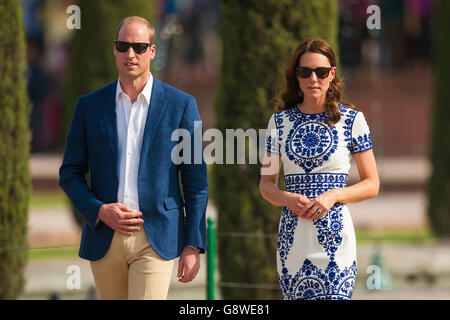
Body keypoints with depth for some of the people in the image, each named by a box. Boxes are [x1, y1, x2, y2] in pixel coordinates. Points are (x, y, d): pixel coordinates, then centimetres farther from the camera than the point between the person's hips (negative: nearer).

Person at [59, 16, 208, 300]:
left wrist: (193, 245, -3)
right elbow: (70, 173, 10)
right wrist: (99, 211, -9)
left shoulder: (180, 105, 1)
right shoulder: (90, 106, 7)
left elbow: (196, 181, 2)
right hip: (105, 239, 3)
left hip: (155, 240, -3)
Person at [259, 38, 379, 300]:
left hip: (335, 232, -3)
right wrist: (288, 199, -8)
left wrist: (333, 196, -11)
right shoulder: (280, 121, 10)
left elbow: (372, 184, 5)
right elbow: (266, 184, 15)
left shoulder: (352, 119, 3)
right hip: (293, 236, 3)